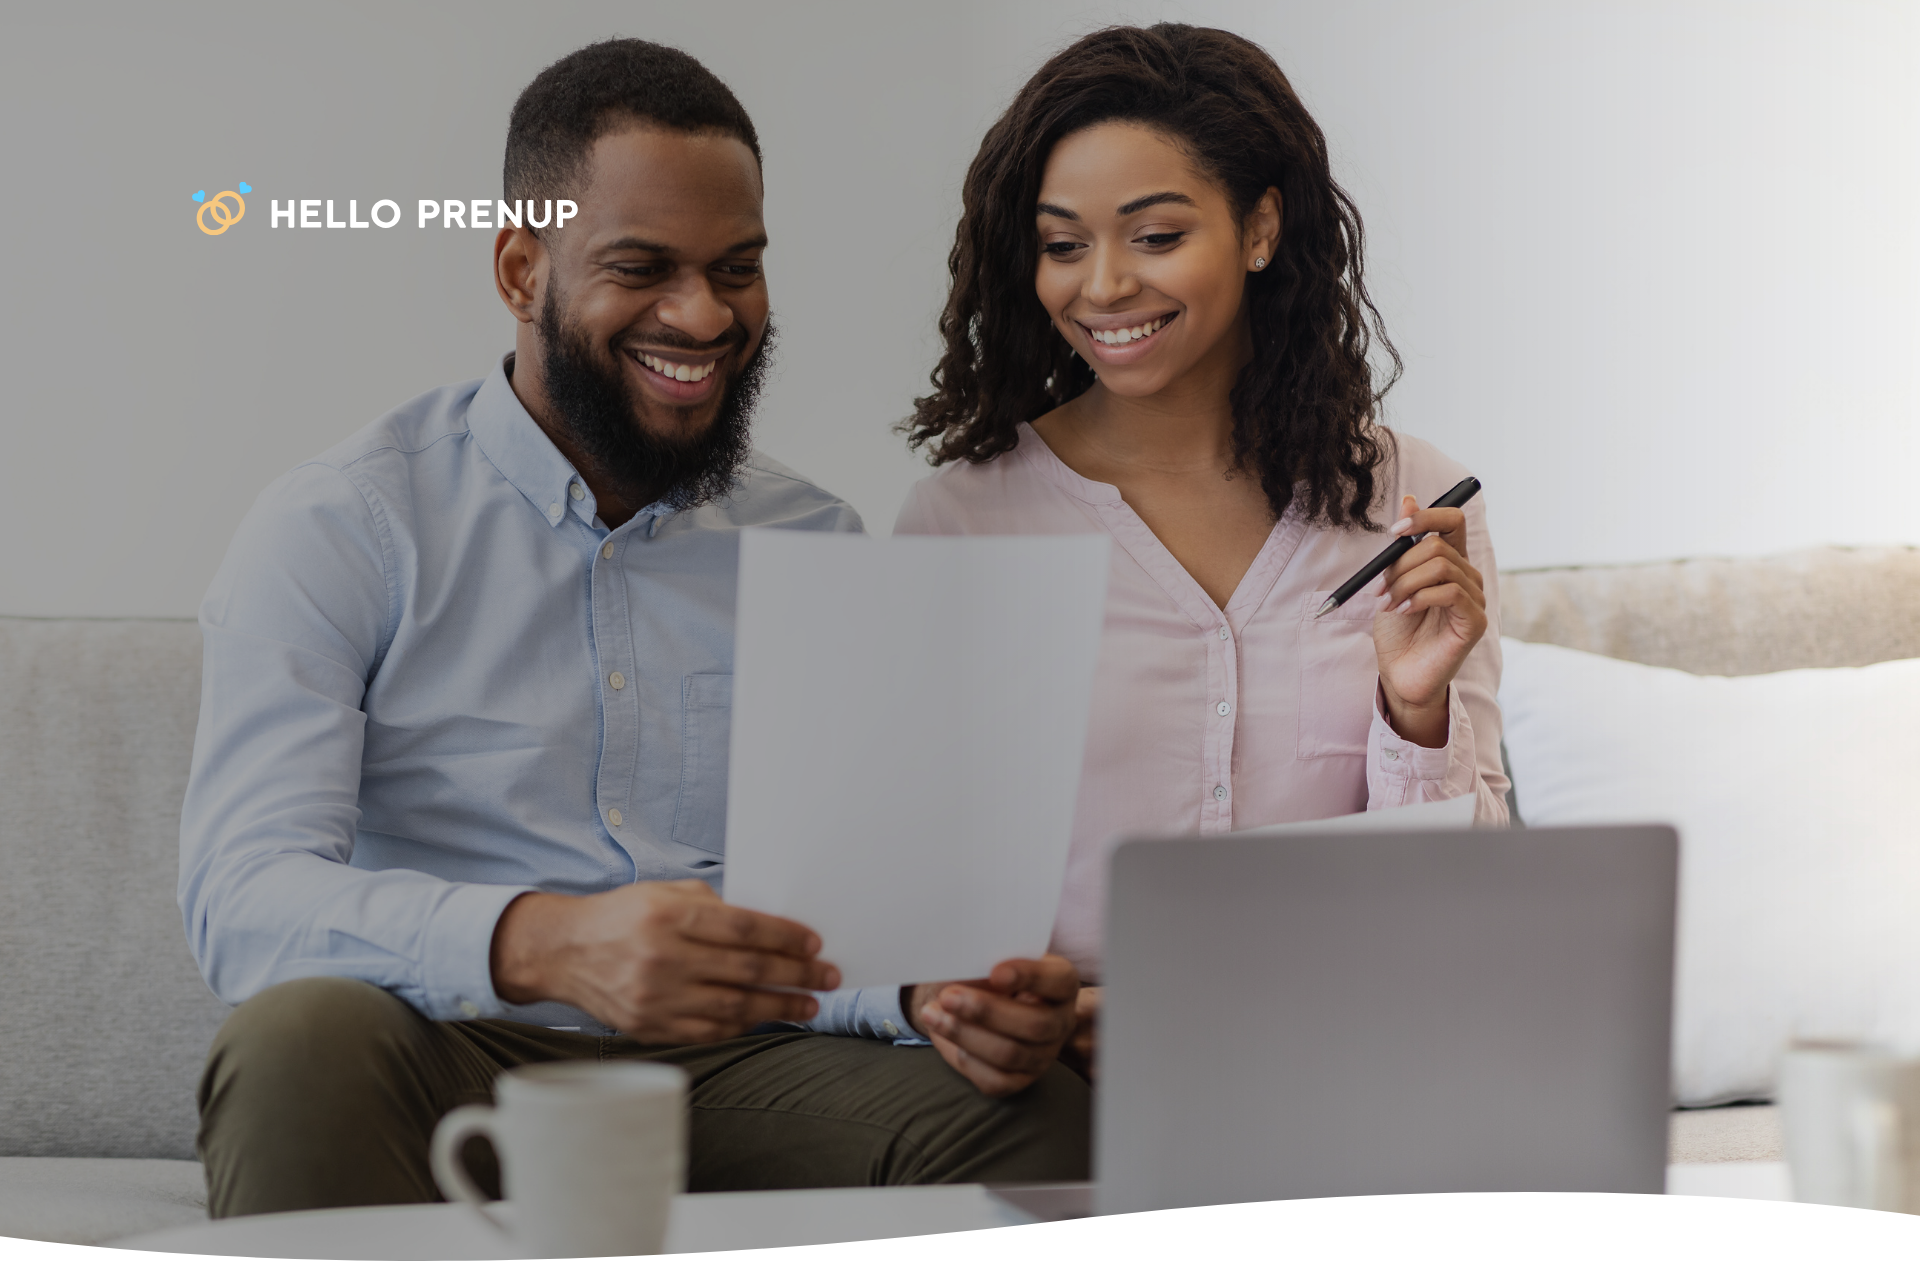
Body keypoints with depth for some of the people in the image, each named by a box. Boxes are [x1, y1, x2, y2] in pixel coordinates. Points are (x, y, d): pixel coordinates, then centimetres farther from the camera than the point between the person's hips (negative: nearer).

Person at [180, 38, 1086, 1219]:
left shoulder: (817, 545, 13)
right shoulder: (338, 533, -1)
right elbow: (243, 900, -16)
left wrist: (951, 992, -20)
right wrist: (542, 943, -37)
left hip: (736, 1072, 3)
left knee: (1037, 1112, -27)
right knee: (302, 1041, -37)